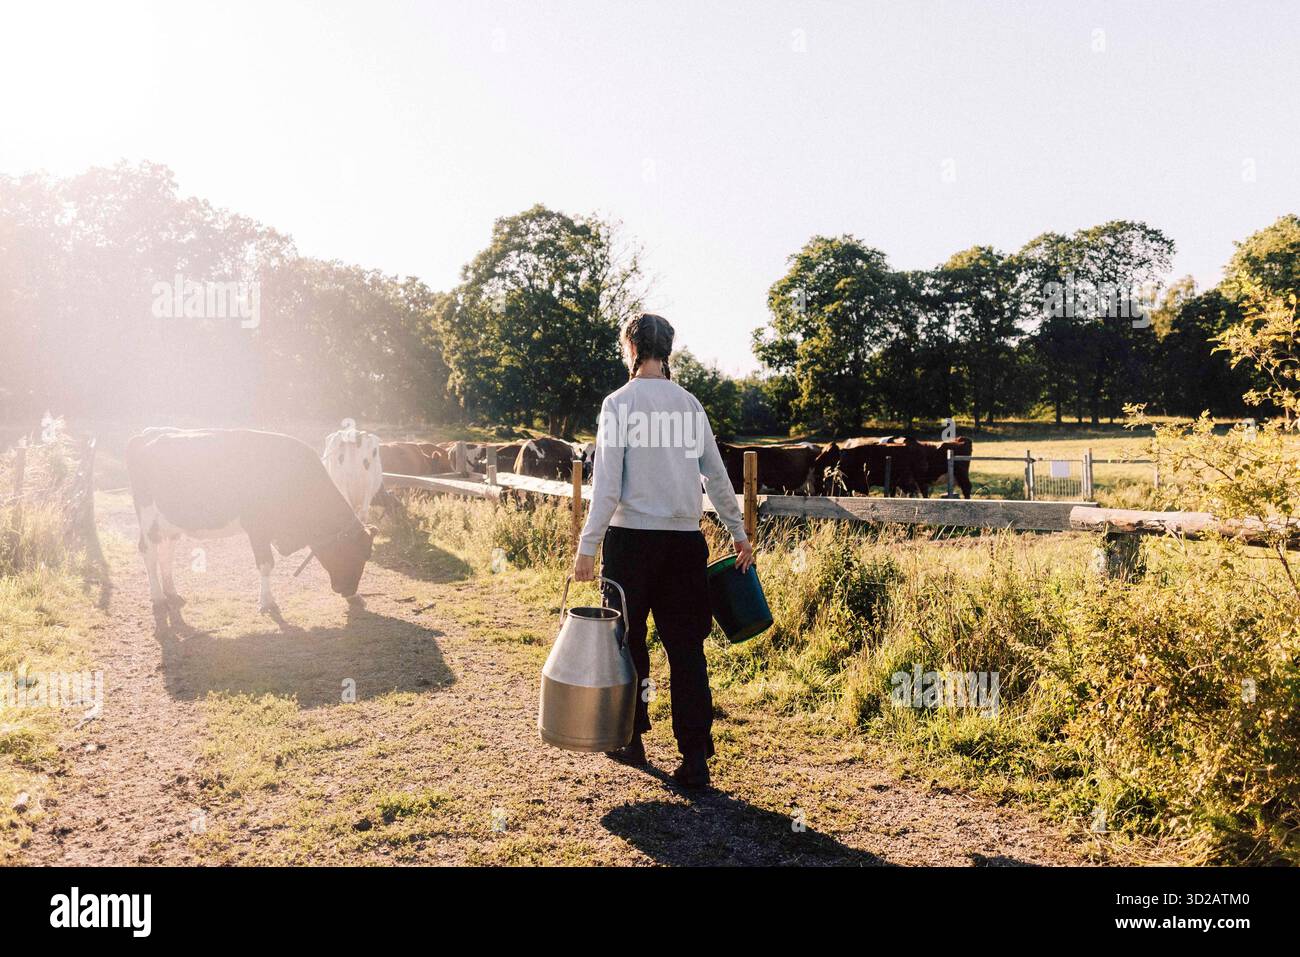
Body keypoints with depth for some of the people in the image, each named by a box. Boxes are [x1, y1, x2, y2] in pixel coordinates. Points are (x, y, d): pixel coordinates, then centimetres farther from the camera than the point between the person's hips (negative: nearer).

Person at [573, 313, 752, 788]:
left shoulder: (620, 402, -5)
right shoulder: (690, 404, 9)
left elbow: (607, 483, -11)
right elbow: (717, 475, 12)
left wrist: (588, 545, -9)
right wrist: (738, 532, 21)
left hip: (633, 536, -4)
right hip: (685, 540, 4)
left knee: (627, 639, 13)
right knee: (686, 647, 6)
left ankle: (631, 739, 26)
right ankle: (695, 758, 6)